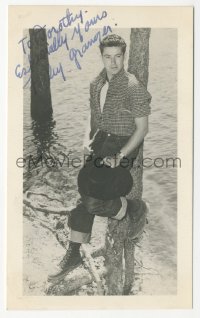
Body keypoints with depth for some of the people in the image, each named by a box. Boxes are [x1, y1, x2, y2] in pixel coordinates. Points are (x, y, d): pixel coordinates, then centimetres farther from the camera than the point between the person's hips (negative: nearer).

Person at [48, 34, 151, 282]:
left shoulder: (133, 88, -13)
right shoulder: (96, 84, 7)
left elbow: (142, 127, -12)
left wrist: (120, 155, -19)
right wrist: (87, 138, 2)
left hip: (122, 147, -6)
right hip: (99, 145, 6)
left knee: (93, 201, -12)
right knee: (84, 196, 4)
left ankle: (134, 207, 18)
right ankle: (73, 255, 14)